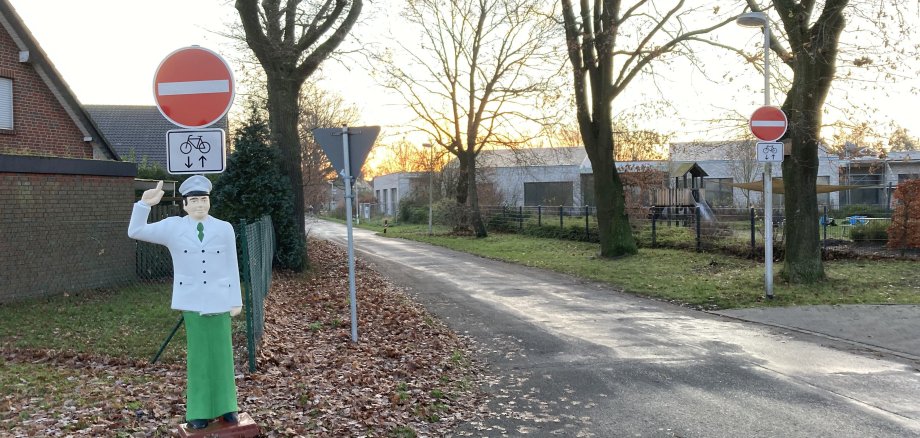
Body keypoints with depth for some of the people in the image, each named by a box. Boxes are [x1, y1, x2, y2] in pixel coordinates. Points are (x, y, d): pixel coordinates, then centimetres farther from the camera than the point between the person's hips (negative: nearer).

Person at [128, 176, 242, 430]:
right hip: (192, 302, -1)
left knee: (222, 354, 5)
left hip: (219, 301, 1)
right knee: (198, 355, 2)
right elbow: (136, 231, -1)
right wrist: (146, 204, -15)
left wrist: (236, 301, 3)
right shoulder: (173, 227, 2)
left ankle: (225, 407, 17)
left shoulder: (224, 229, 3)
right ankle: (200, 412, 11)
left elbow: (231, 268, 4)